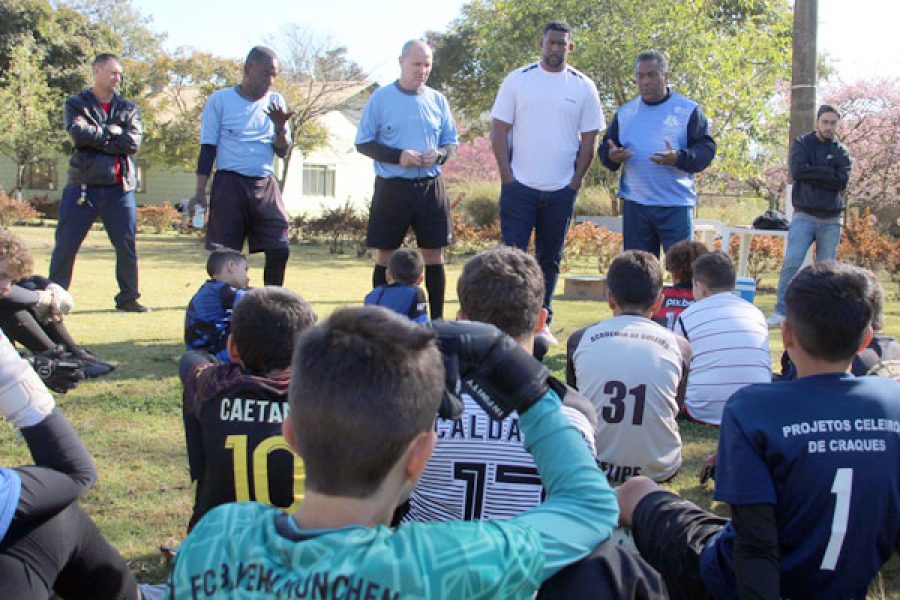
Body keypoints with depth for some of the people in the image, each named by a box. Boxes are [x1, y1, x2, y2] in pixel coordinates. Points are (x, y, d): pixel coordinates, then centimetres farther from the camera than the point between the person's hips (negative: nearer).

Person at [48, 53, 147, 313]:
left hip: (119, 188, 2)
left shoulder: (128, 109, 11)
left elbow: (133, 142, -7)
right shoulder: (77, 104, 6)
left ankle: (128, 297, 13)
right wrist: (109, 133, -5)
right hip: (82, 185, -2)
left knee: (127, 245, 2)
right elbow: (79, 133, -14)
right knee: (65, 245, 1)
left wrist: (96, 140, -10)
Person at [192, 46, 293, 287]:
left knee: (280, 251, -5)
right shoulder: (220, 100, 2)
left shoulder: (276, 102, 11)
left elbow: (283, 151, 10)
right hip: (230, 183, -3)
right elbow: (207, 148, 2)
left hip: (265, 185, 3)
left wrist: (280, 127, -11)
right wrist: (200, 192, -5)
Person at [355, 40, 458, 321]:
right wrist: (398, 156, -16)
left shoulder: (438, 100, 9)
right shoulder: (381, 98, 0)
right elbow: (363, 143, -1)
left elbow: (451, 142, 14)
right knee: (385, 255, 4)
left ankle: (437, 319, 13)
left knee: (434, 254, 4)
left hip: (430, 187, 3)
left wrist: (440, 155, -10)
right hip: (391, 188, -2)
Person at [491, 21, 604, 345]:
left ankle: (542, 323, 19)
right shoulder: (517, 80, 1)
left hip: (561, 190, 2)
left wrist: (576, 182, -1)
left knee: (550, 258, 9)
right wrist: (508, 177, -7)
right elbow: (499, 131, 0)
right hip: (519, 186, -2)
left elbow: (589, 139, 6)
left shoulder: (583, 86, 4)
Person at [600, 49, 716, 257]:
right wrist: (611, 156, -10)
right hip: (635, 204, 3)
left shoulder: (689, 110, 1)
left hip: (676, 206, -3)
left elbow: (707, 149, -4)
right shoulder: (625, 112, 12)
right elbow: (605, 148, 15)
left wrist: (679, 158, -23)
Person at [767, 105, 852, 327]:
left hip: (832, 220, 2)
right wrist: (827, 173, -6)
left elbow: (842, 181, -5)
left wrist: (812, 174, -8)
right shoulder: (802, 144, 7)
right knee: (791, 263, -14)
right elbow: (797, 170, -11)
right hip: (804, 216, -2)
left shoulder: (841, 152, 11)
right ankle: (780, 312, -10)